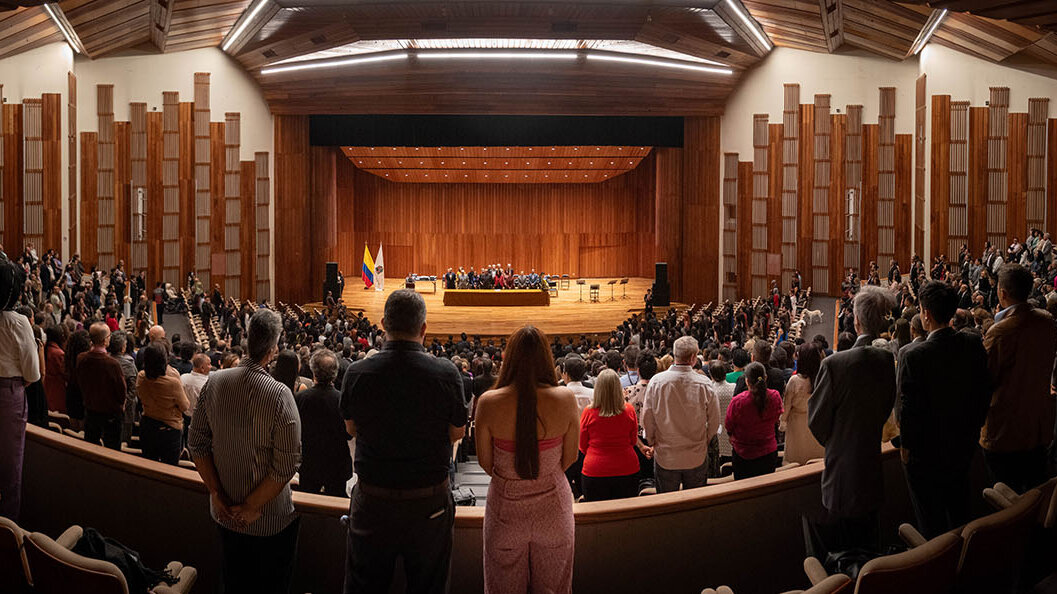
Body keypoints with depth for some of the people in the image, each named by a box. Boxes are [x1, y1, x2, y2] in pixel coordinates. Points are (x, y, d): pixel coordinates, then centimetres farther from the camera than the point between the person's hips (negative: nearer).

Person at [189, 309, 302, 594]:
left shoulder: (214, 382, -10)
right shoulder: (279, 395, -24)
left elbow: (197, 443, -3)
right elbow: (287, 465, -23)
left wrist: (217, 493, 0)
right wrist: (253, 507, -12)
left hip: (225, 514, 4)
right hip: (271, 521, -4)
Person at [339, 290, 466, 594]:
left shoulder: (357, 373, -11)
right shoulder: (446, 373, -15)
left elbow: (352, 428, 6)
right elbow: (457, 432, -2)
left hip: (372, 500, 1)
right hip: (430, 502, -1)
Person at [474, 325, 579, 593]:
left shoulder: (488, 403, -17)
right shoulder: (565, 398, -15)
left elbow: (485, 462, -4)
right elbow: (570, 458, -2)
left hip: (505, 507, 0)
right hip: (553, 504, 1)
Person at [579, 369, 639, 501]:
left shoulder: (588, 412, -11)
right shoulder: (629, 410, -8)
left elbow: (582, 446, 2)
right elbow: (634, 441, 7)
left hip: (594, 472, -1)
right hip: (627, 470, 1)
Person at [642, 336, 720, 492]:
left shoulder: (656, 381, -14)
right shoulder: (704, 384, -15)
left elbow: (647, 418, -6)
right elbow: (714, 422, -5)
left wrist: (653, 443, 11)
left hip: (665, 457, 0)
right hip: (697, 458, 0)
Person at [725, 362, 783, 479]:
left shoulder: (737, 401, -24)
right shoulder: (775, 396, -15)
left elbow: (728, 427, -8)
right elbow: (777, 420, 5)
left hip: (743, 453, -2)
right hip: (769, 452, 3)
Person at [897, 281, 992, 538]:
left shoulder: (912, 355, -27)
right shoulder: (973, 345, -9)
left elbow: (907, 406, -21)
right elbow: (984, 392, 2)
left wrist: (906, 444, -7)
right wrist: (973, 427, 16)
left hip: (925, 450, -6)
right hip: (963, 444, 6)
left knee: (931, 519, 11)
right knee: (959, 508, 26)